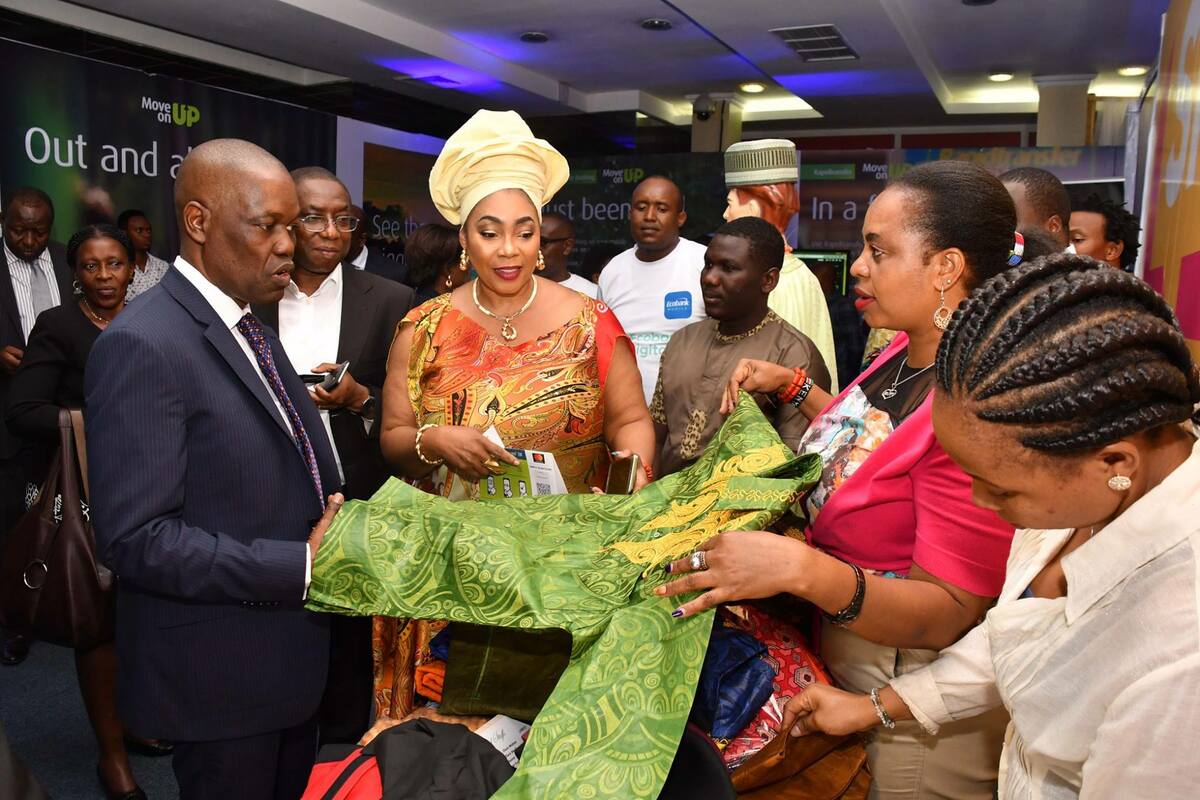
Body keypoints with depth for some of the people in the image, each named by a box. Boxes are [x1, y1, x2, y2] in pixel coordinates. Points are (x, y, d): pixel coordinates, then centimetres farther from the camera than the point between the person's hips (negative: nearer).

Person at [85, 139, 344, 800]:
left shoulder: (251, 327, 8)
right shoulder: (141, 346, -21)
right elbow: (137, 538, -25)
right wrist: (302, 566, -24)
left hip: (286, 650, 8)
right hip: (219, 672, -8)